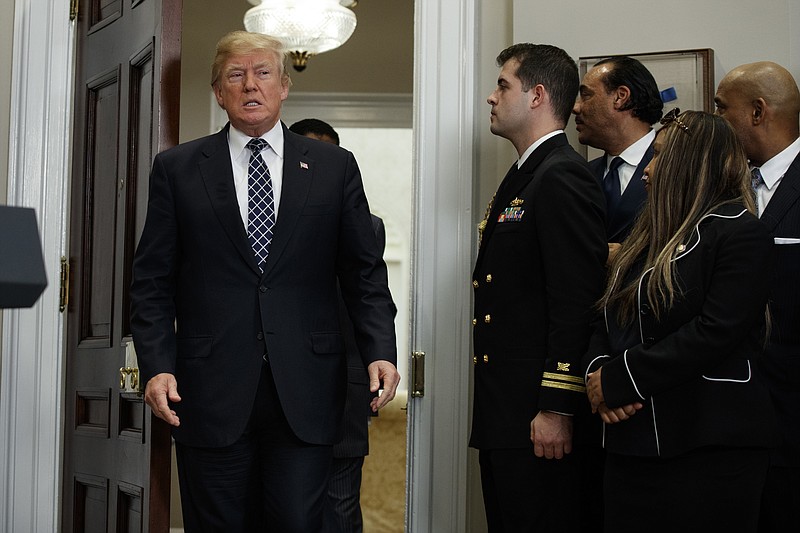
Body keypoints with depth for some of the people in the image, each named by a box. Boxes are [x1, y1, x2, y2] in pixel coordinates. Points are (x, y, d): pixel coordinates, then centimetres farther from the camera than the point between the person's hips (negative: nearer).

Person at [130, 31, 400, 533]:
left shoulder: (334, 167, 10)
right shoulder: (177, 169, 9)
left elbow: (364, 272, 9)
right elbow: (152, 281, 6)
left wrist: (381, 351, -6)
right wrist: (157, 366, -6)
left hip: (305, 393, 0)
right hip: (211, 392, 0)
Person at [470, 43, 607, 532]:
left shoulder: (564, 177, -12)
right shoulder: (522, 178, 19)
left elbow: (575, 303, -19)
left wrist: (557, 409, -21)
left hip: (540, 418, -10)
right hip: (502, 415, 10)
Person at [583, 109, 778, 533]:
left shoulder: (738, 232, -6)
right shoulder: (646, 239, 20)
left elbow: (714, 333, -17)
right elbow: (608, 322, 16)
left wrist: (617, 381, -15)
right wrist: (598, 371, -7)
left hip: (709, 448, -7)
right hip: (632, 446, 7)